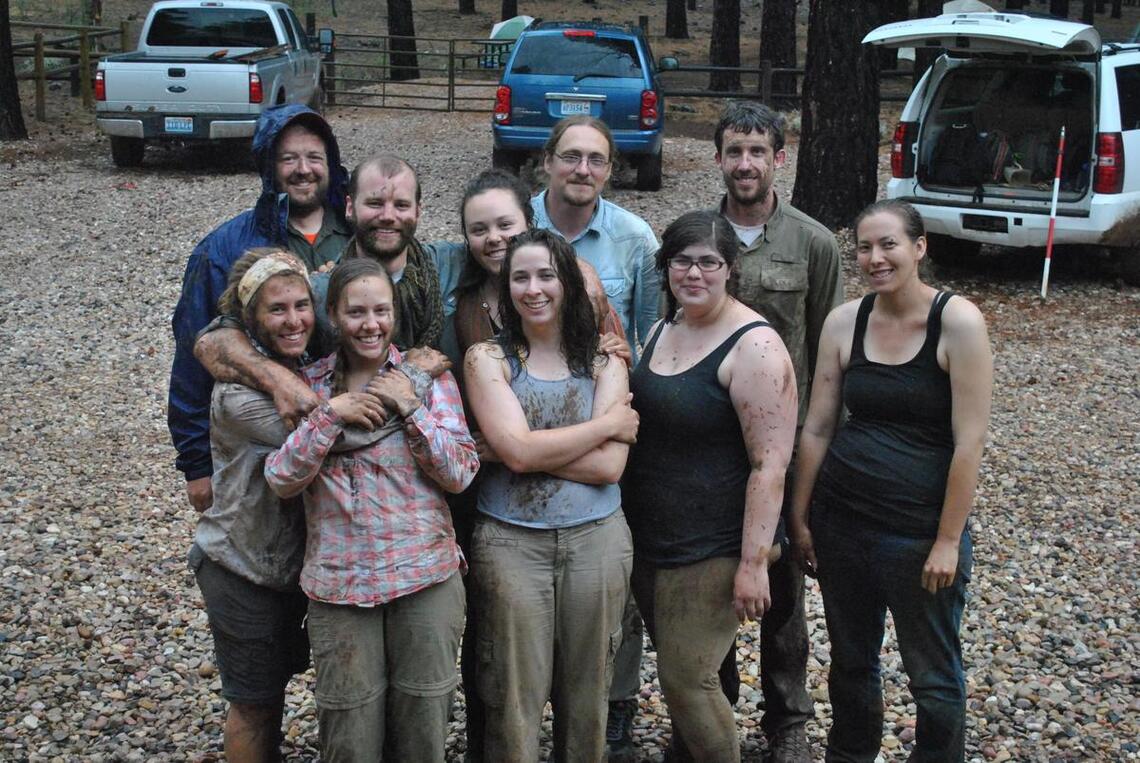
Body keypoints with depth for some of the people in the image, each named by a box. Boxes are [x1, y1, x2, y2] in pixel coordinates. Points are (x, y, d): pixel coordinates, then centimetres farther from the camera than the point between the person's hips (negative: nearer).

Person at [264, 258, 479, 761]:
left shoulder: (428, 376, 3)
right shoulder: (309, 386, 6)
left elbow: (459, 474, -3)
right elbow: (281, 481, -2)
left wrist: (411, 407, -12)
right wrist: (330, 414, -12)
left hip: (425, 575, -1)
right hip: (338, 583, 1)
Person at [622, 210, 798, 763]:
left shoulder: (753, 347, -18)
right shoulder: (664, 328, 8)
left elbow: (770, 464, -21)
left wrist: (754, 561, -24)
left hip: (713, 549, -8)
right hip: (649, 538, 8)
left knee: (687, 680, -4)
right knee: (674, 668, 18)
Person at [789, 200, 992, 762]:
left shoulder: (957, 322, -12)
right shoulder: (844, 323, 1)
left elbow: (969, 440, -13)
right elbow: (816, 429, 6)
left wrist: (948, 540, -14)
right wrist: (799, 518, 7)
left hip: (920, 528, -4)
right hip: (841, 520, 4)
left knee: (933, 679, 10)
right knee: (849, 662, 19)